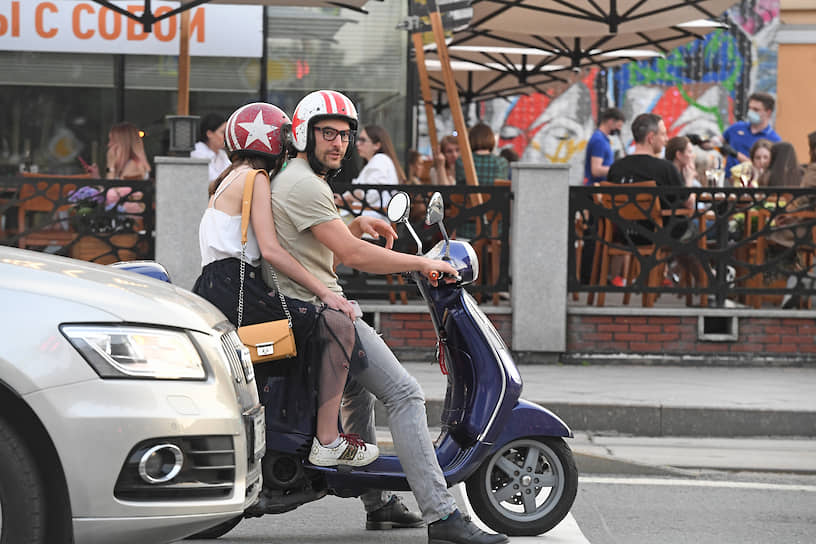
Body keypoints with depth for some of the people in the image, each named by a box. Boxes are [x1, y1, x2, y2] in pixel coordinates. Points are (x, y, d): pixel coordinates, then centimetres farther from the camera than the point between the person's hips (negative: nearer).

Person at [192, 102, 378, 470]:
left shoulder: (228, 181, 26)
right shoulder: (255, 178, -3)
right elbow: (270, 250, -13)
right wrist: (324, 293, -13)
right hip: (235, 288, -10)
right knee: (336, 323, -16)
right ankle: (327, 443, -20)